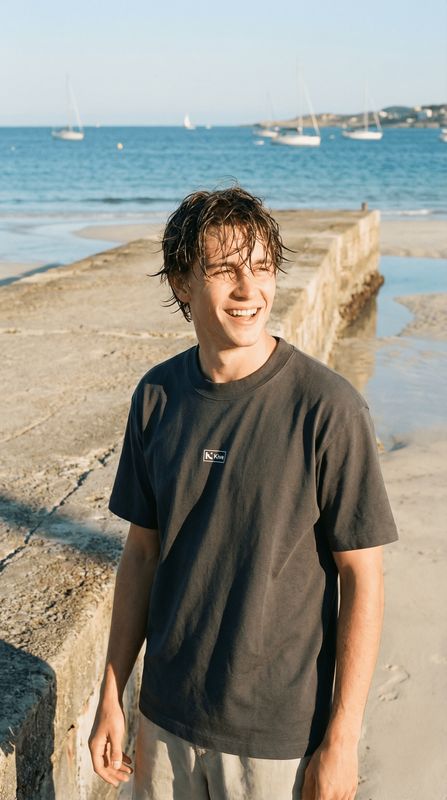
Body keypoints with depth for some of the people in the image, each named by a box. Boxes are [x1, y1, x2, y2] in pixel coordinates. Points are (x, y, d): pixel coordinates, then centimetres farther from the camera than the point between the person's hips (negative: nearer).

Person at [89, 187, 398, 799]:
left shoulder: (327, 407, -18)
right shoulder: (156, 397, -4)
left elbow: (362, 578, -13)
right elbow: (142, 551, 4)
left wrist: (342, 739, -11)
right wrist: (111, 697, 6)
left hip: (280, 730, -4)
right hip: (166, 714, 4)